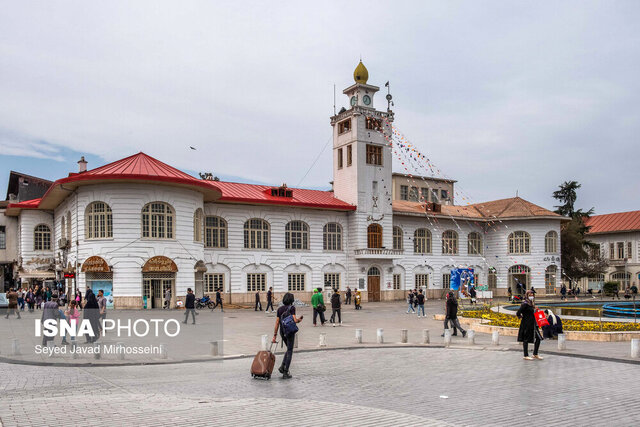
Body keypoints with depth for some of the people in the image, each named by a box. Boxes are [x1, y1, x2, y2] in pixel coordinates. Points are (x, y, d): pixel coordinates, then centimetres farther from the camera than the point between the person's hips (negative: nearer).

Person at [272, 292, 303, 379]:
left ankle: (282, 366, 10)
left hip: (282, 332, 5)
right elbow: (294, 320, -20)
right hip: (290, 332, -5)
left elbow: (277, 323, 3)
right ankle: (285, 373, 3)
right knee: (289, 351, 4)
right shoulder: (292, 308, -10)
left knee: (289, 349, 24)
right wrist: (299, 320, 4)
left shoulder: (280, 309, 5)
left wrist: (274, 336, 4)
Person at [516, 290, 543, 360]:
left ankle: (535, 354, 19)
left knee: (538, 338, 8)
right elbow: (518, 313, -20)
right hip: (526, 325, -9)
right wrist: (521, 318, -6)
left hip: (533, 324, 9)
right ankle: (526, 356, 9)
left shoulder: (532, 304, 12)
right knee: (526, 340, 0)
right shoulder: (525, 304, -15)